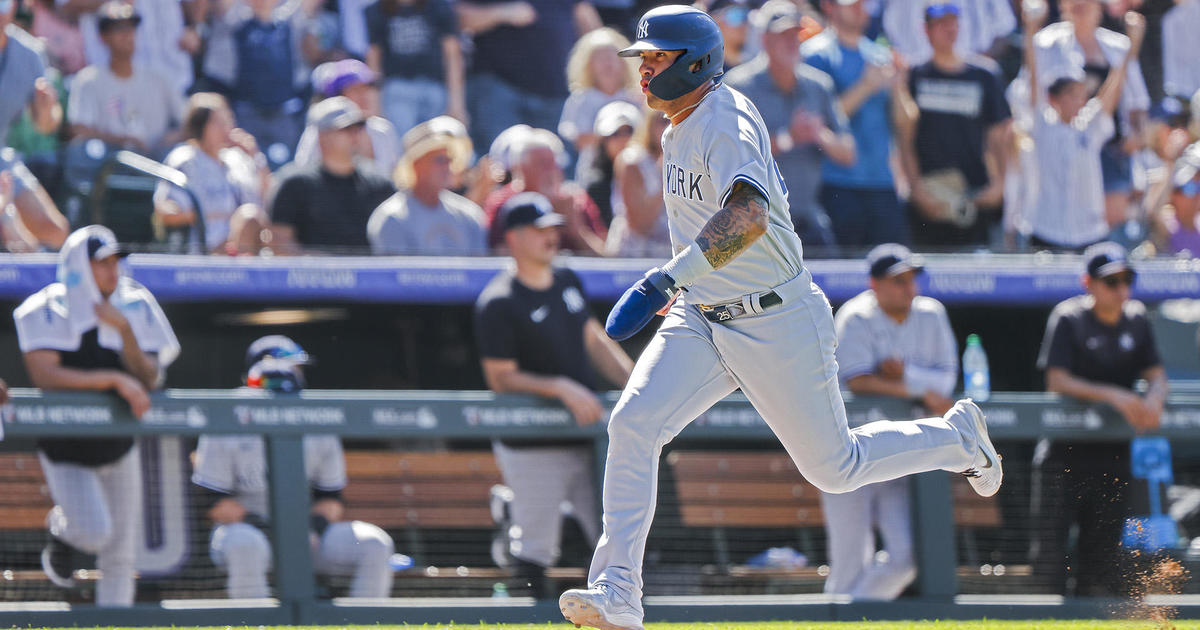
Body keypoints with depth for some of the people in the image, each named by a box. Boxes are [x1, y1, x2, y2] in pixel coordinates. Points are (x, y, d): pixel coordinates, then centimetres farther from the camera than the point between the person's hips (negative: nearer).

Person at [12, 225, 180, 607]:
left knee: (120, 552, 4)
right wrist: (114, 380, -31)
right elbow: (44, 375, -27)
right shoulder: (47, 312, -14)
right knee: (95, 532, -19)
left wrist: (124, 330, -23)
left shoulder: (136, 309, -2)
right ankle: (61, 528, 16)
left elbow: (150, 380, -7)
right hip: (66, 452, -4)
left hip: (119, 446, 4)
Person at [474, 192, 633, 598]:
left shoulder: (568, 283, 11)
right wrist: (561, 388, -25)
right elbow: (501, 380, -15)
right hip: (533, 449, -7)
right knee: (536, 549, -6)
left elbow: (594, 341, 19)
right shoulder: (498, 304, -13)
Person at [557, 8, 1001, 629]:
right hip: (701, 322, 8)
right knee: (632, 422, -16)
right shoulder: (680, 129, 6)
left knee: (834, 467, 7)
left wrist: (665, 282, -53)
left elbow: (748, 216, -43)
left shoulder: (725, 124, -23)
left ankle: (957, 437, 34)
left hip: (778, 322, -8)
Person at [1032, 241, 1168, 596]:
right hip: (1064, 451, -5)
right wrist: (1112, 396, -25)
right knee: (1049, 540, -10)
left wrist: (1153, 399, -16)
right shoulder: (1068, 319, -6)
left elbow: (1156, 376, 8)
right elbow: (1057, 381, -14)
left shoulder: (1136, 320, 8)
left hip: (1113, 452, 5)